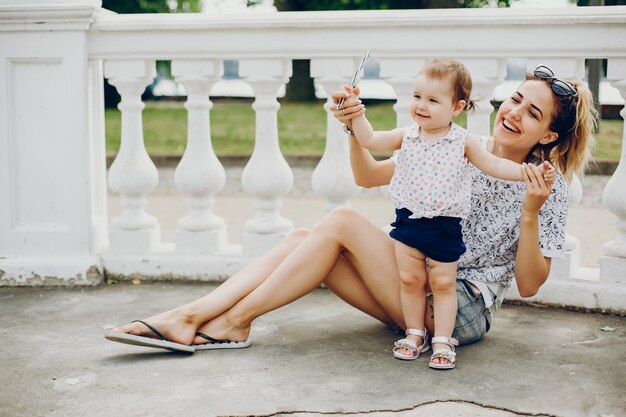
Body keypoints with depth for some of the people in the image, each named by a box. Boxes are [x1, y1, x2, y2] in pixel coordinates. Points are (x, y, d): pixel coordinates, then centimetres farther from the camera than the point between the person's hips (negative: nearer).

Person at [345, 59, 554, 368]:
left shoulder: (463, 141, -4)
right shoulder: (406, 136, 0)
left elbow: (493, 165, -2)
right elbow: (369, 140, -1)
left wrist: (529, 173, -11)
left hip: (445, 226, -2)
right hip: (408, 220, 2)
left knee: (443, 284, 4)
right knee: (410, 279, 7)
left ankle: (442, 341, 15)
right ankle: (415, 334, 23)